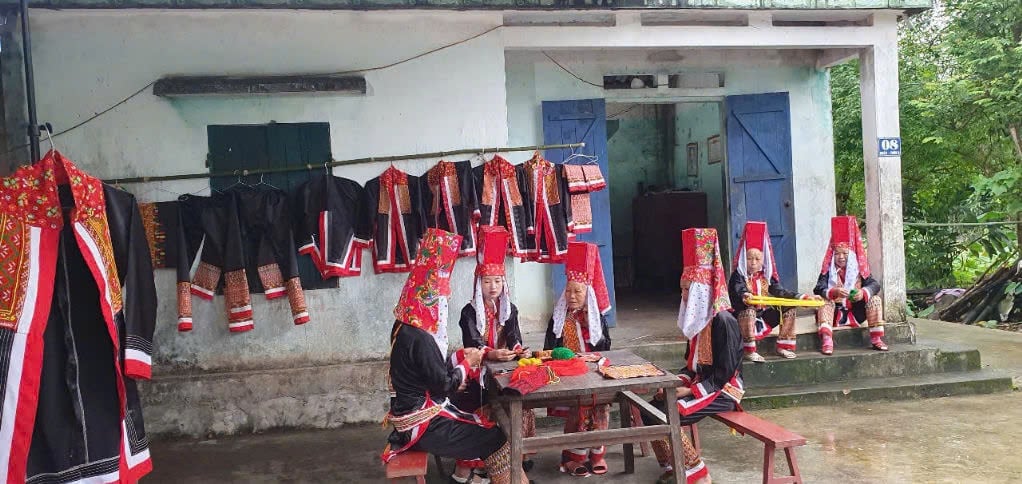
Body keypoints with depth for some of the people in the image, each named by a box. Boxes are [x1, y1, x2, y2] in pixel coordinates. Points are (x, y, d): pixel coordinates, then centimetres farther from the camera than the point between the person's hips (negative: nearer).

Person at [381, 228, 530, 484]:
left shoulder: (404, 326, 3)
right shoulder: (419, 338, -26)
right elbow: (443, 386, -19)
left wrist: (460, 356, 5)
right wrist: (468, 363, -5)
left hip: (415, 413, 9)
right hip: (423, 425, -9)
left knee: (481, 424, 18)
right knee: (497, 438, -3)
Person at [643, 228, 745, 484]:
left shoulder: (723, 321, -17)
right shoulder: (699, 319, 10)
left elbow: (724, 374, -19)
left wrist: (689, 391, -19)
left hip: (722, 391, -9)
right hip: (700, 383, 9)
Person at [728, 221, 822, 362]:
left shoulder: (766, 275, 11)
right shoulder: (738, 276, -7)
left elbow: (780, 292, 6)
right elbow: (738, 291, -26)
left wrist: (803, 297, -4)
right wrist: (744, 297, -52)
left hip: (764, 314, 6)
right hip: (745, 314, -6)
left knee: (790, 310, -4)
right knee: (749, 310, -38)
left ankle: (783, 346, 2)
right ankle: (749, 351, -30)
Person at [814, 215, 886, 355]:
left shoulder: (859, 269, 0)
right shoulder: (827, 271, -6)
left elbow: (875, 285, -10)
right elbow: (818, 290, -19)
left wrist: (863, 292, -33)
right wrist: (834, 292, -40)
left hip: (856, 314, 2)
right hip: (834, 315, -2)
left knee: (875, 299, -15)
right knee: (825, 302, -29)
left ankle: (876, 339, -15)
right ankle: (826, 341, -44)